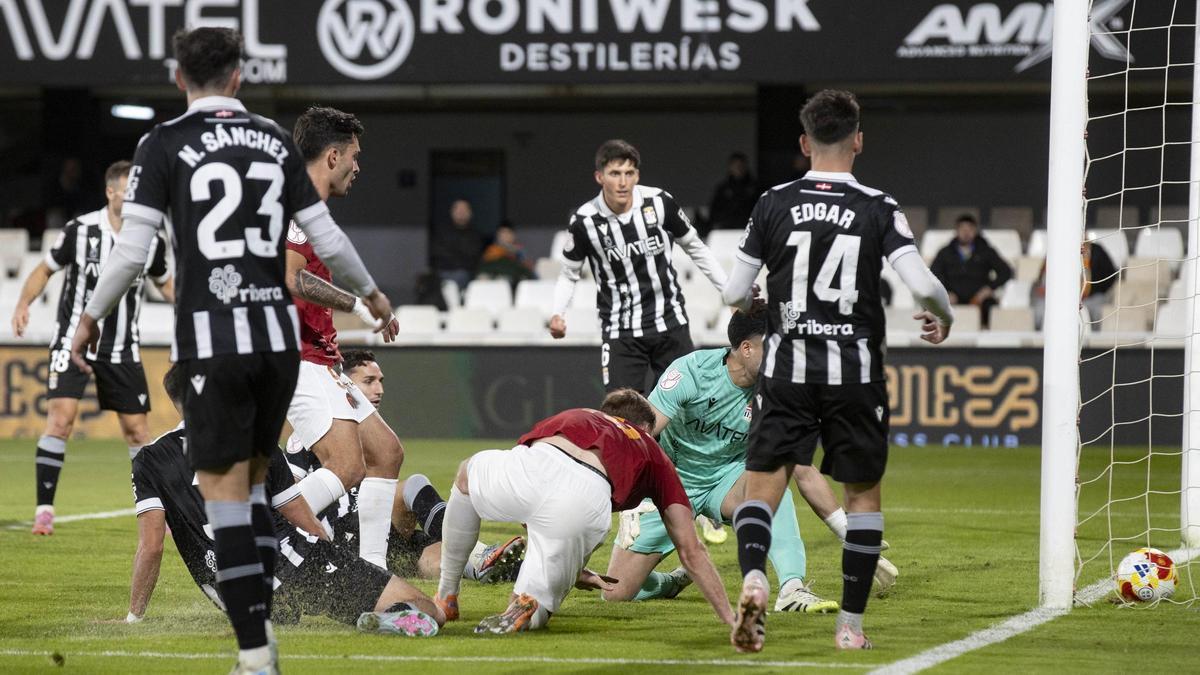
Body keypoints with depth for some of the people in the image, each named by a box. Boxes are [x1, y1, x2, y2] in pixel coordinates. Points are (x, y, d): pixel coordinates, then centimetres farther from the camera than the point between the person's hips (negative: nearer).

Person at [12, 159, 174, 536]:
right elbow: (44, 270, 2)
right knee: (61, 418, -16)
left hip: (122, 350, 3)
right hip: (73, 342, -3)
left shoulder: (151, 242, -1)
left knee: (136, 429, 4)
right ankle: (44, 510, -9)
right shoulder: (80, 231, -11)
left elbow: (165, 283, 18)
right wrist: (23, 304, -14)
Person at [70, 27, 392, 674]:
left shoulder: (165, 143, -3)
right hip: (278, 335, 4)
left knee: (224, 490, -2)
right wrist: (371, 293, 28)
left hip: (210, 341, -4)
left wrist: (89, 317, 6)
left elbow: (131, 250, -8)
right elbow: (327, 239, 11)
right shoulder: (275, 141, 8)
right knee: (251, 481, 18)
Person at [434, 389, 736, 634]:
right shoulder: (653, 453, 35)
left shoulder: (573, 418, 42)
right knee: (537, 613, 22)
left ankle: (446, 597, 39)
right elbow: (691, 550, 31)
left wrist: (572, 570, 58)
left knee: (468, 472, 39)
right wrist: (730, 618, 36)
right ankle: (527, 604, -12)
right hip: (585, 501, -2)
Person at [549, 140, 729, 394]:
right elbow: (569, 274, 4)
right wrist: (557, 314, -13)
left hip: (671, 323, 2)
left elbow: (695, 247, 6)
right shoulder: (585, 221, -12)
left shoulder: (659, 202, -9)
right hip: (621, 332, -2)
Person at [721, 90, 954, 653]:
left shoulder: (773, 204, 1)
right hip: (855, 370, 0)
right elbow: (923, 285, -12)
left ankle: (753, 575, -29)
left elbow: (734, 294, 4)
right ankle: (851, 623, 13)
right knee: (863, 493, 13)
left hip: (787, 366, 0)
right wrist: (942, 318, 10)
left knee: (762, 483, 0)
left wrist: (752, 302, 28)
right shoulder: (878, 209, -4)